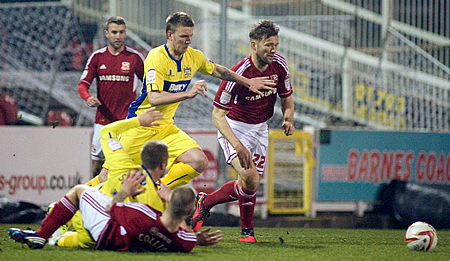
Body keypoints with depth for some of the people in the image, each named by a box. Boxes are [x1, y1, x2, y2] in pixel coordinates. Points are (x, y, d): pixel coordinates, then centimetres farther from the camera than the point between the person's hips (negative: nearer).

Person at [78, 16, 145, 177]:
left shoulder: (135, 57, 0)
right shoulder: (97, 57, 6)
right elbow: (83, 84, 3)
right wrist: (88, 98, -18)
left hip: (126, 121, -3)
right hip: (102, 120, 3)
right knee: (97, 164, 8)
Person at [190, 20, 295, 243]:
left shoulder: (279, 66, -9)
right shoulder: (238, 74, -27)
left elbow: (286, 99, 9)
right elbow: (217, 115, -25)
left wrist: (288, 118, -14)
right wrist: (238, 146, -35)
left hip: (260, 128, 6)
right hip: (234, 128, -6)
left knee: (250, 184, 3)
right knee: (250, 179, -24)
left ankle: (206, 201, 25)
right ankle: (247, 229, -1)